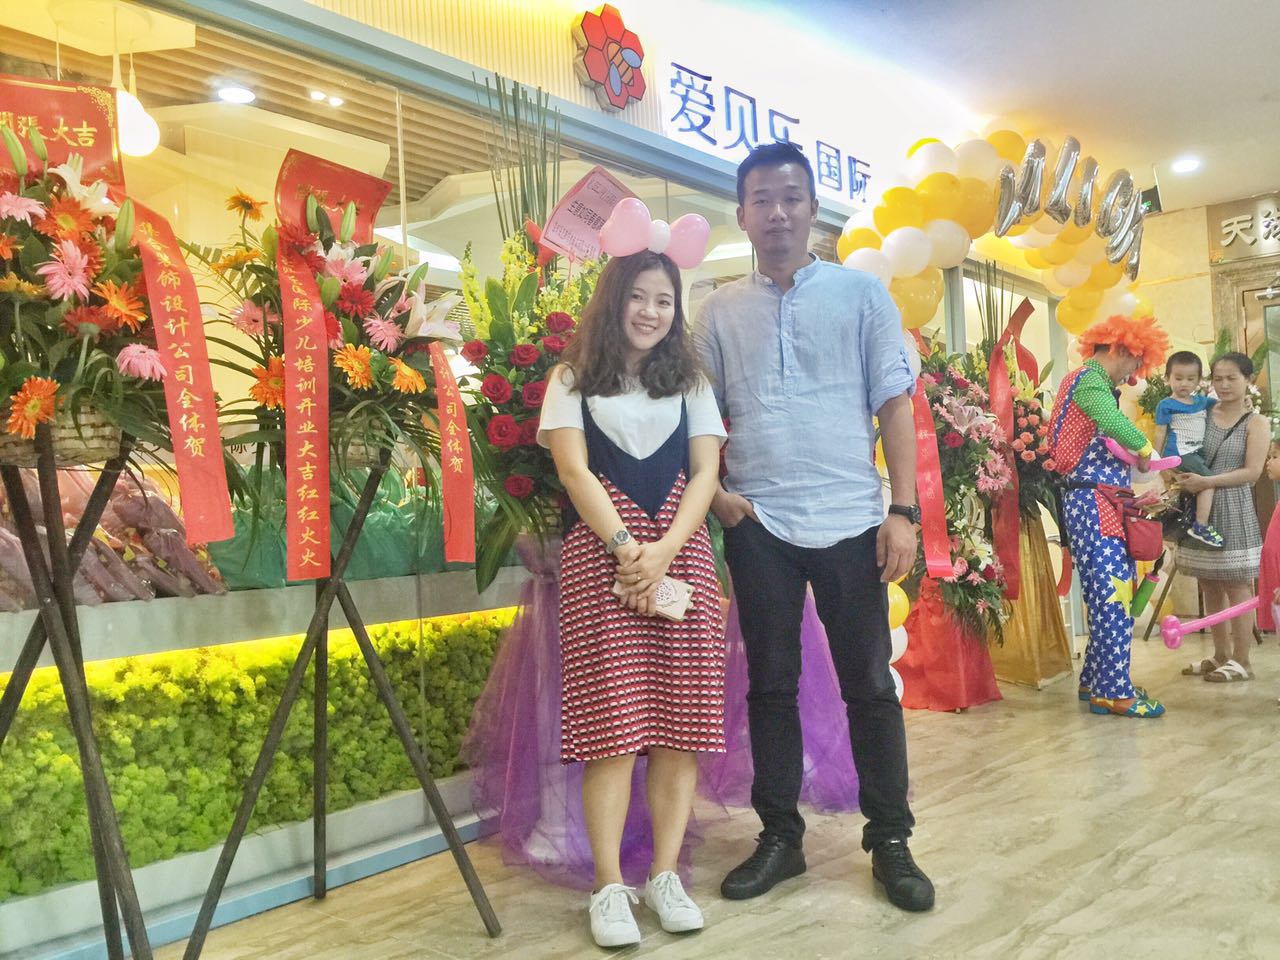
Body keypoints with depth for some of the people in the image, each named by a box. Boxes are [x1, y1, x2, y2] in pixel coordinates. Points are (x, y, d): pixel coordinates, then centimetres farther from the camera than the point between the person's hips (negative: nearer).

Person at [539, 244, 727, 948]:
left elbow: (705, 473, 8)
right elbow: (573, 469, 0)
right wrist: (627, 548, -13)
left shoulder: (690, 381, 18)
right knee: (613, 718, -8)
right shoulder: (573, 380, 12)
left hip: (680, 551, 3)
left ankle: (665, 875, 7)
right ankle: (609, 885, -1)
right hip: (601, 552, -2)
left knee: (682, 715, -3)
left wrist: (664, 551, -9)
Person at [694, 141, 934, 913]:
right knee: (771, 685, 9)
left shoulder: (862, 293, 5)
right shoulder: (719, 311, 9)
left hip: (850, 518, -1)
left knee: (870, 685, 5)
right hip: (758, 524, 2)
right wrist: (715, 492, -3)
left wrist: (905, 510, -6)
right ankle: (780, 837, 22)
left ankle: (891, 842, 19)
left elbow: (895, 403, 1)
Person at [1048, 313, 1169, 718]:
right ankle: (1112, 693, -4)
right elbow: (1116, 423, -30)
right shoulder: (1089, 381, -10)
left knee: (1112, 598, 11)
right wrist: (1145, 450, -12)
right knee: (1111, 598, -9)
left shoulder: (1092, 383, 23)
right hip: (1093, 505, -10)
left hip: (1105, 505, 10)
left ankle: (1096, 681, 19)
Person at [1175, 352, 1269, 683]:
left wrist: (1207, 482, -20)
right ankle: (1221, 655, 22)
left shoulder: (1256, 423, -1)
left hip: (1233, 511, -4)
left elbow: (1251, 472, -10)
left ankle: (1241, 661, 9)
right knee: (1210, 587, 11)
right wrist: (1183, 477, -6)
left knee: (1237, 588, 0)